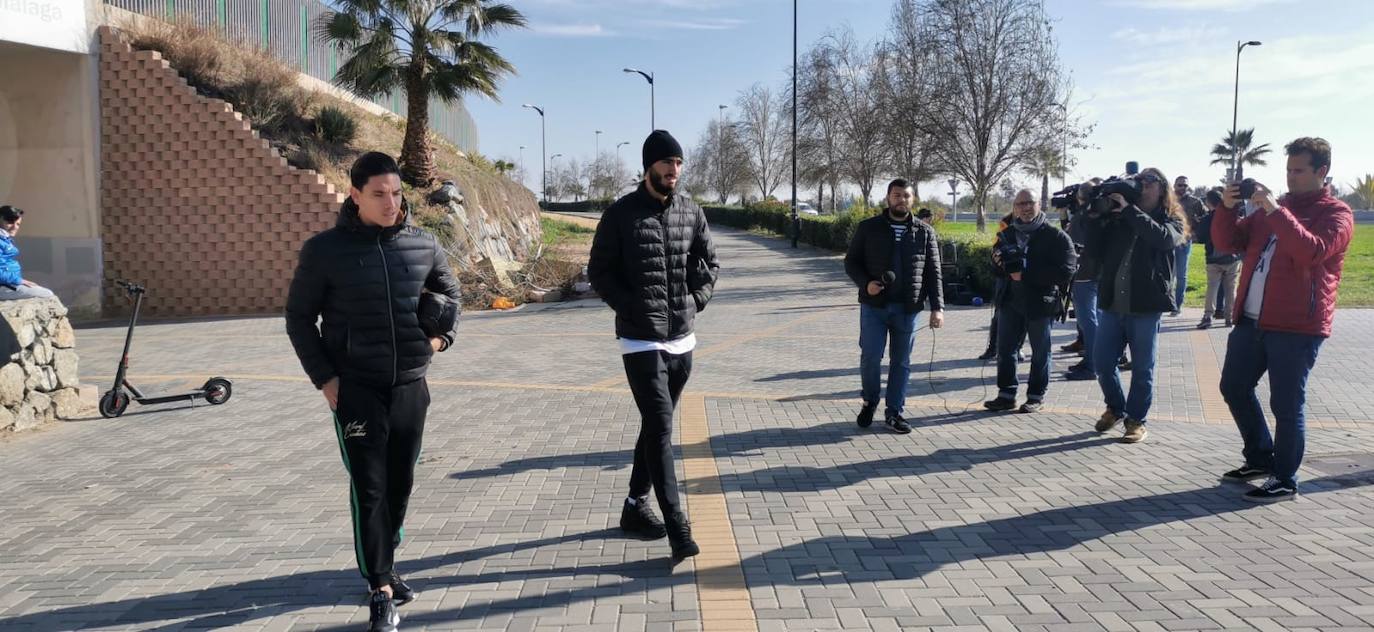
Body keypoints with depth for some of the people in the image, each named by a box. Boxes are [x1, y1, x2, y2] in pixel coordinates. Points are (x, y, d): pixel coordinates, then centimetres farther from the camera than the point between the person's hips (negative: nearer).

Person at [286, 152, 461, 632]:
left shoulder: (423, 245, 1)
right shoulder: (326, 249, -7)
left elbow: (450, 292, 19)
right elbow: (298, 317, 0)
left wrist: (443, 335, 4)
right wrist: (323, 378, -6)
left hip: (411, 387, 3)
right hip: (356, 390, -3)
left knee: (400, 483, 13)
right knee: (369, 490, -2)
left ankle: (384, 563, 33)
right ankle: (381, 591, 6)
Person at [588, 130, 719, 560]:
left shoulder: (691, 212, 7)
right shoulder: (621, 213, -5)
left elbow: (709, 263, 16)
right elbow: (599, 271, -3)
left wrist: (696, 300, 3)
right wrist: (631, 307, -11)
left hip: (682, 340, 5)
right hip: (641, 341, -5)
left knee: (655, 425, 15)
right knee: (660, 428, -11)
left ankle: (636, 506, 30)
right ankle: (678, 530, -11)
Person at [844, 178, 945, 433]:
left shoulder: (925, 232, 6)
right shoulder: (868, 228, 2)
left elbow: (933, 273, 5)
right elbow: (851, 262, 5)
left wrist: (937, 307, -4)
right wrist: (865, 283, -14)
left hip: (907, 309, 1)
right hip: (874, 305, -1)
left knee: (901, 362, 6)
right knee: (870, 356, -3)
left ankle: (894, 412, 18)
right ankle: (869, 402, 22)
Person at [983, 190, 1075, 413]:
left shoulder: (1056, 236, -8)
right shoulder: (1007, 234, 10)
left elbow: (1064, 273, -17)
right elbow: (998, 270, 19)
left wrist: (1025, 275, -22)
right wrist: (999, 262, -6)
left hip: (1041, 302, -5)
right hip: (1011, 301, 5)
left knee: (1040, 351, 7)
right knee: (1005, 349, 6)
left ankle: (1036, 396, 18)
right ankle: (1007, 394, 17)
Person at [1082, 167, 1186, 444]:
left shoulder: (1172, 221, 3)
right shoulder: (1118, 218, 10)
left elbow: (1162, 238, -20)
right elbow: (1096, 251, 5)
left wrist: (1128, 209, -18)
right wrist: (1097, 218, -6)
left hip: (1146, 306, -3)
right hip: (1112, 304, 3)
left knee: (1142, 368, 5)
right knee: (1102, 362, 6)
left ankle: (1136, 420, 19)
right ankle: (1115, 408, 29)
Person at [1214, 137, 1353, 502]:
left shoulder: (1336, 213, -3)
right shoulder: (1271, 207, 16)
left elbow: (1312, 251, -22)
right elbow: (1228, 243, 11)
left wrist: (1276, 211, -26)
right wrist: (1227, 208, -6)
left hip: (1296, 326, -7)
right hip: (1251, 321, 7)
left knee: (1286, 405, -2)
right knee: (1234, 388, 14)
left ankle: (1285, 481, 10)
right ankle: (1261, 458, 30)